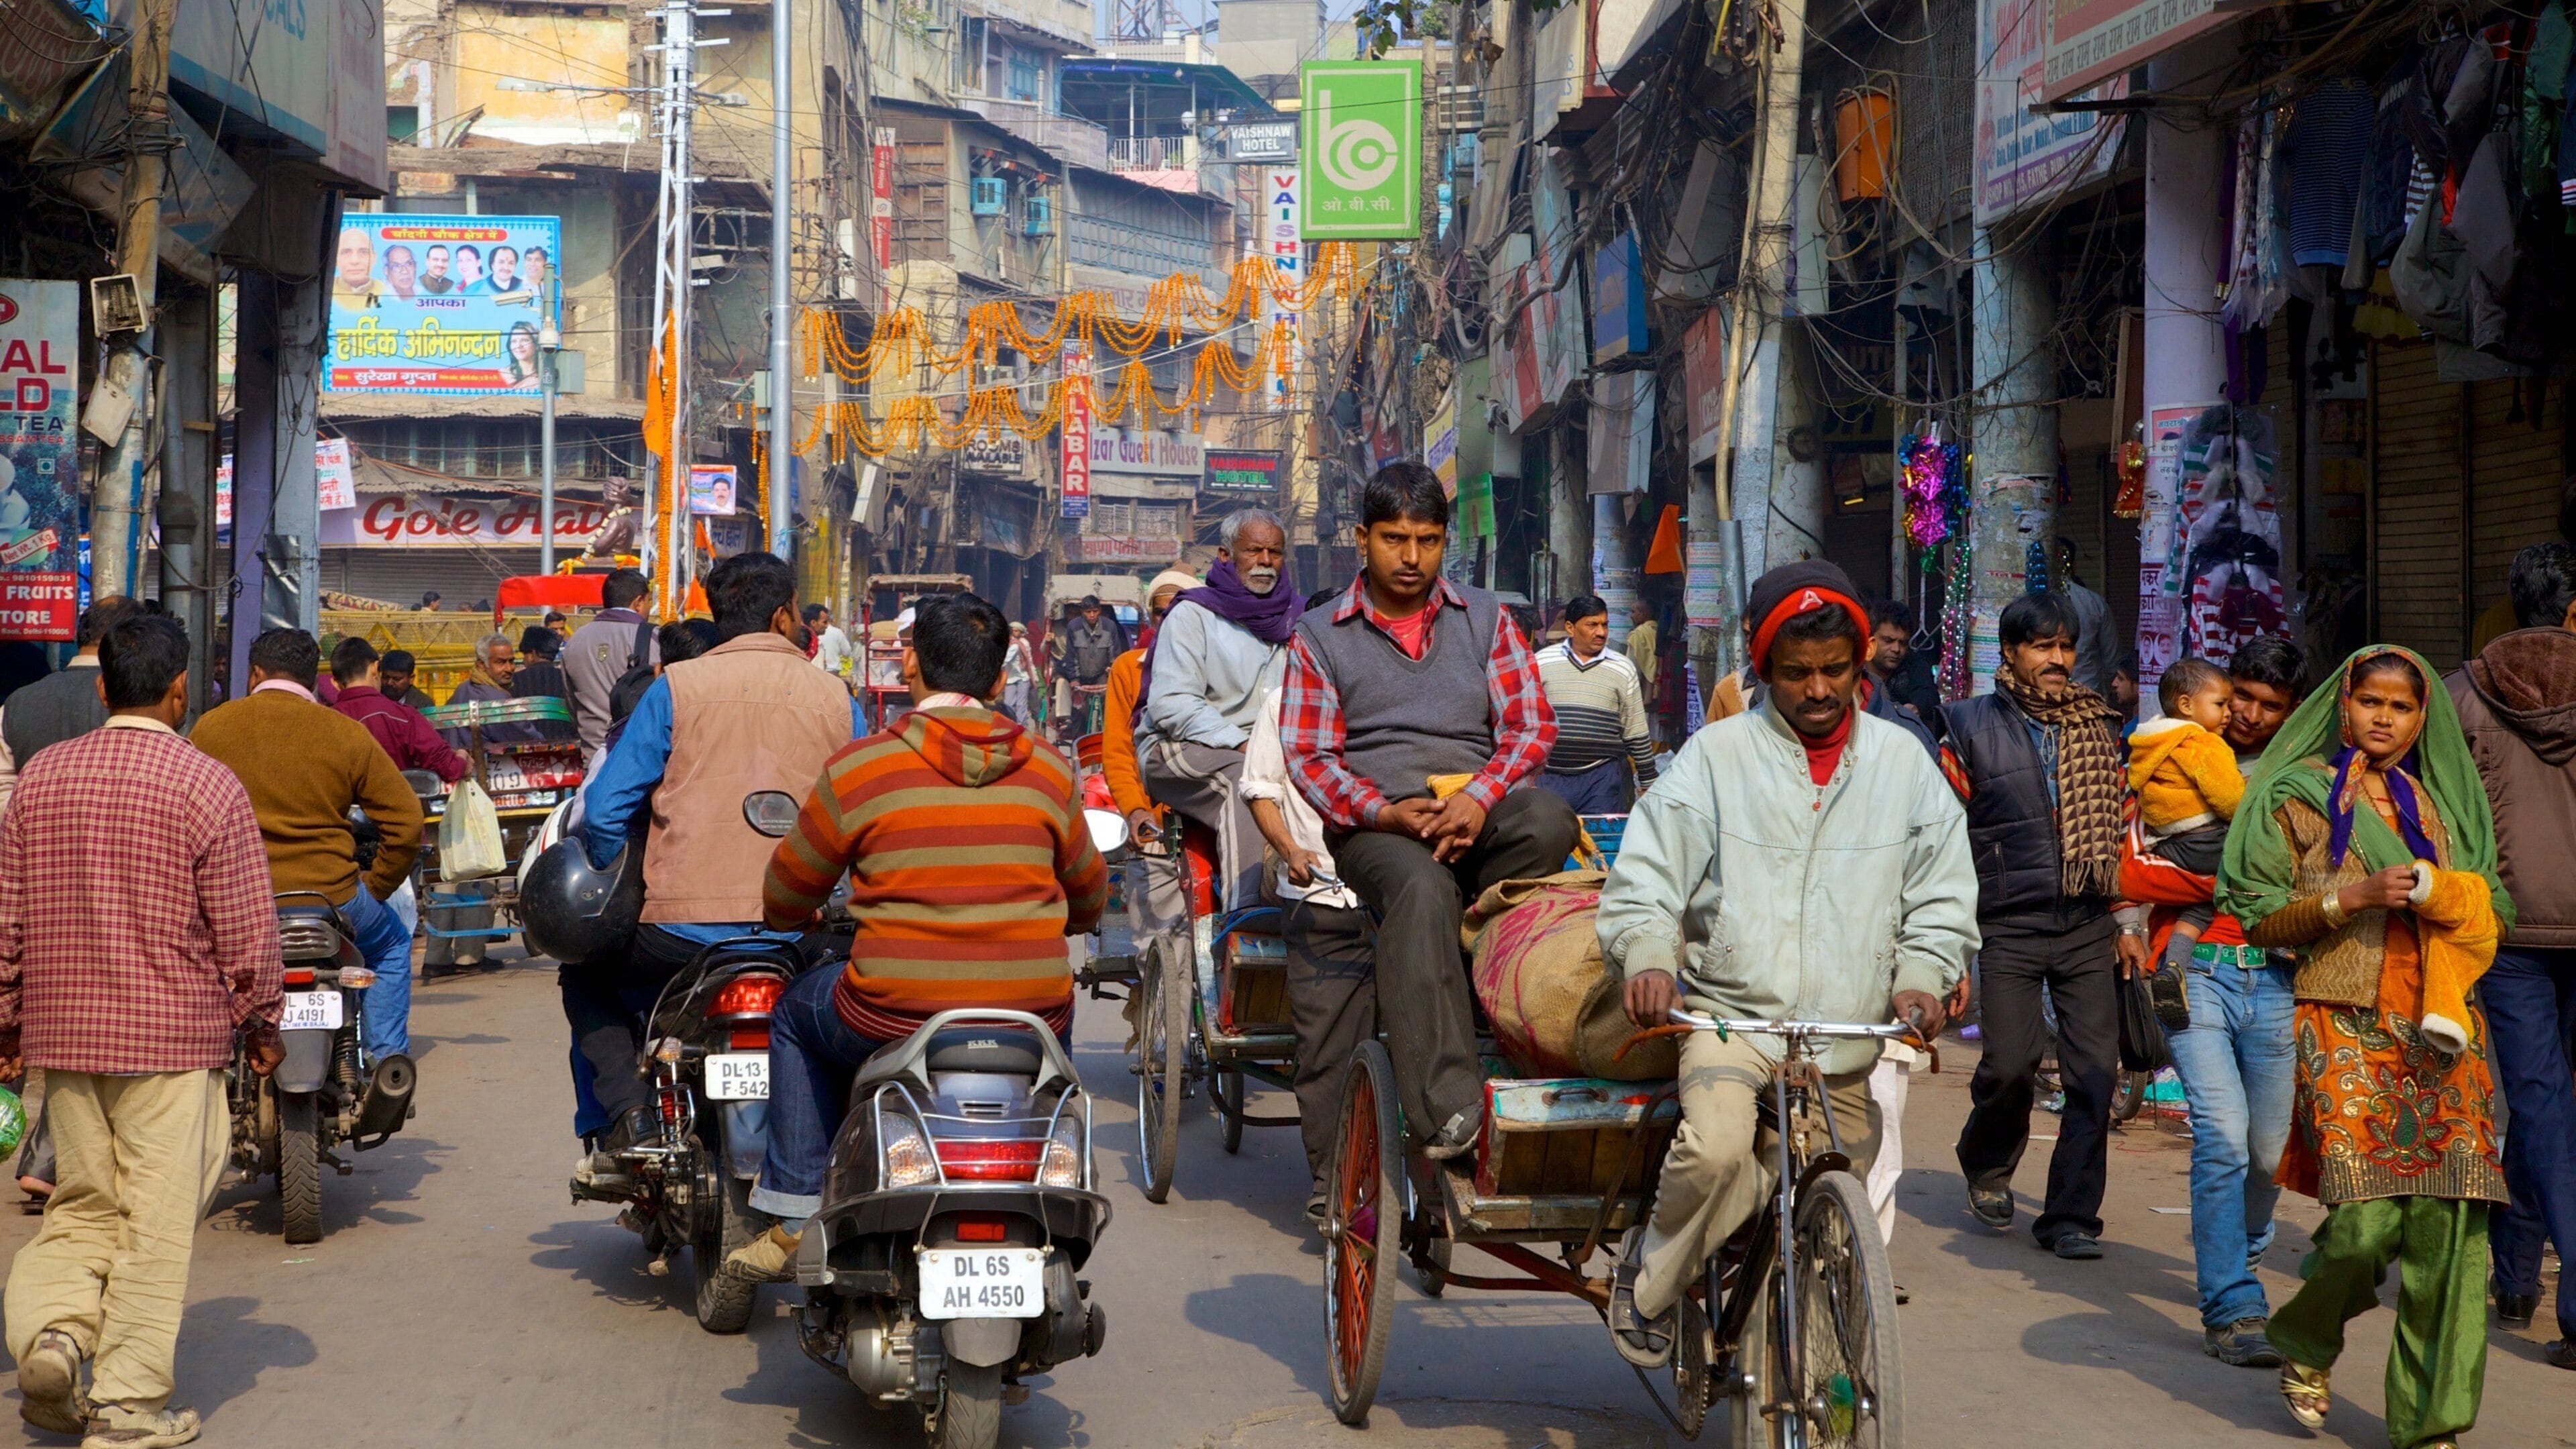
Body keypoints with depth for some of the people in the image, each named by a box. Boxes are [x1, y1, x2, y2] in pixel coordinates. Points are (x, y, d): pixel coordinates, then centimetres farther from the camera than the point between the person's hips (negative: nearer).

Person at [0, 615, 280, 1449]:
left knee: (83, 1206, 17)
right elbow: (245, 928, -7)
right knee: (156, 1221, 3)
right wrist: (261, 1023, 7)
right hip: (173, 1037, -4)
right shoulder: (205, 786, -9)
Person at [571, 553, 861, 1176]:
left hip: (684, 928, -1)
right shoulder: (835, 698, 6)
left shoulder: (677, 687, 0)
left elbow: (606, 810, -3)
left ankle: (628, 1108, 3)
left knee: (585, 973, 26)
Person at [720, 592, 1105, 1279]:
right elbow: (1088, 899, 19)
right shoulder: (1048, 769, 5)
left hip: (895, 1019, -2)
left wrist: (788, 918, 35)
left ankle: (794, 1221, 25)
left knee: (798, 1012, 29)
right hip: (1030, 1018, 2)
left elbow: (784, 899, 10)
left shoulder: (857, 767, -3)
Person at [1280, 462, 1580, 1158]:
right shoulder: (1320, 636, 13)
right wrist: (1385, 814, -14)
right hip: (1376, 825, -2)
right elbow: (1308, 756, 5)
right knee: (1421, 886, -38)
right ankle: (1444, 1105, -48)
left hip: (1479, 810, 2)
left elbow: (1531, 725, 8)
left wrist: (1479, 798, -12)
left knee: (1548, 820, -35)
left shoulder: (1485, 618, 17)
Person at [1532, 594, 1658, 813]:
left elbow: (1637, 735, 11)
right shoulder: (1541, 662, 5)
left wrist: (1648, 785, 9)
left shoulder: (1623, 669, 8)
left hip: (1602, 778, 0)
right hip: (1548, 777, 0)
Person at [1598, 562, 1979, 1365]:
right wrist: (1647, 959, -21)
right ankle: (1651, 1278, -4)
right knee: (1715, 1148, -30)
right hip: (1731, 1014, -3)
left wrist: (1920, 977, -7)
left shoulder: (1903, 763, 9)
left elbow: (1942, 897, 12)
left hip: (1850, 1036, 3)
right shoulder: (1716, 756, 2)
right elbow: (1644, 876, -2)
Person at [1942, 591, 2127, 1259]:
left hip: (2089, 928, 3)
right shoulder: (1971, 726, 3)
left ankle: (2071, 1215, 6)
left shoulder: (2098, 726, 13)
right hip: (2010, 927, -3)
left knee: (2094, 1071, -4)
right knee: (2009, 1064, -9)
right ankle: (1987, 1165, 22)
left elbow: (2121, 822, 19)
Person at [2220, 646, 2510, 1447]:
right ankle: (2306, 1347, 14)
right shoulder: (2299, 795, 8)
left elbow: (2492, 913, 20)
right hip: (2346, 1026, -3)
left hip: (2440, 1029, 3)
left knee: (2449, 1218, -10)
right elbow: (2261, 916, 2)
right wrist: (2354, 897, -12)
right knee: (2367, 1214, -17)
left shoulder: (2444, 801, 19)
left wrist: (2440, 894, -2)